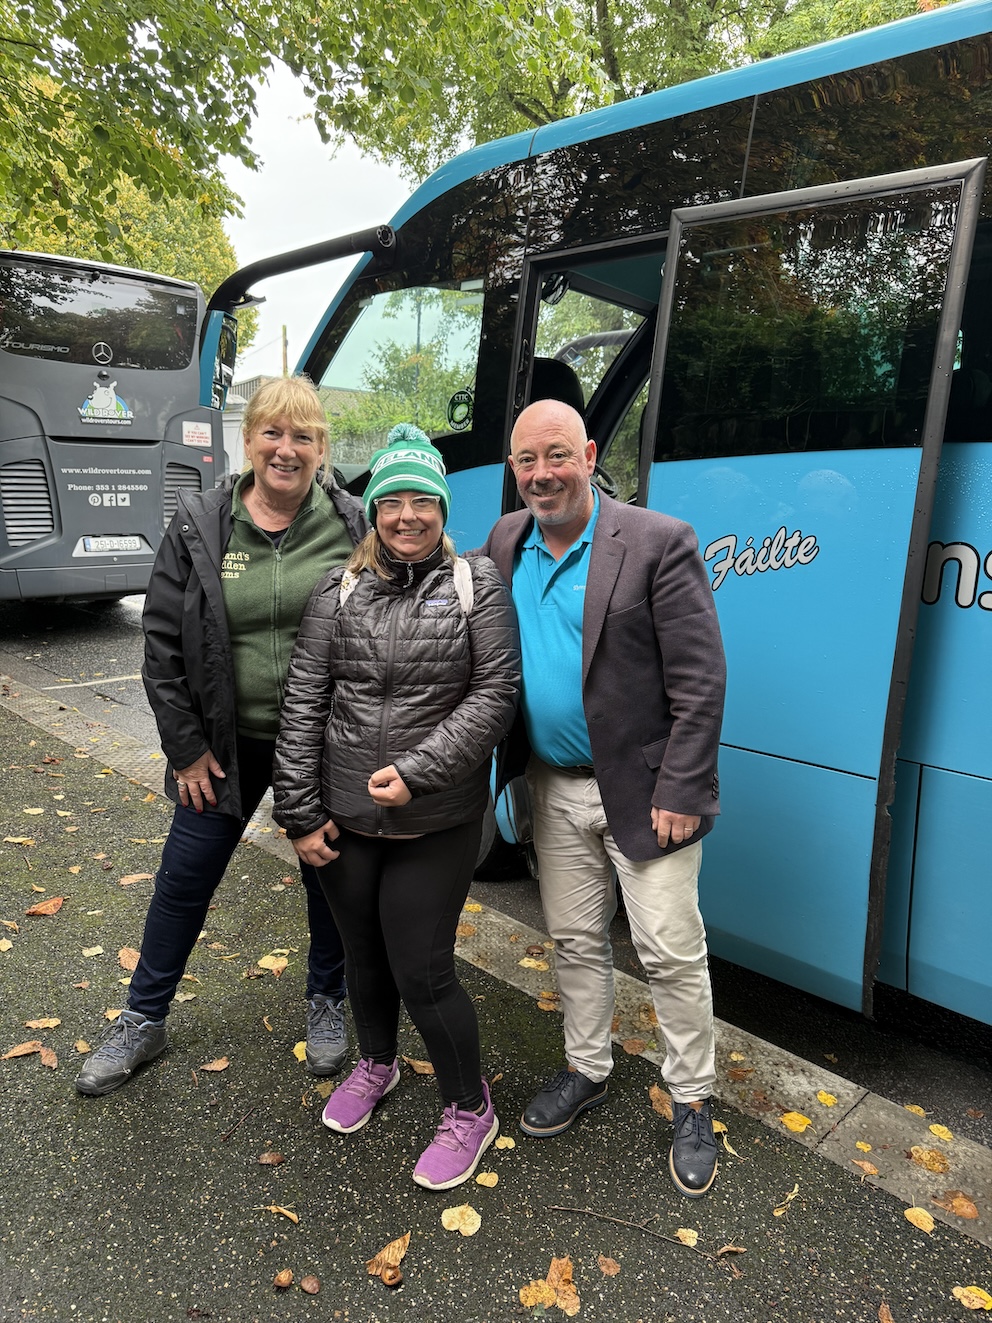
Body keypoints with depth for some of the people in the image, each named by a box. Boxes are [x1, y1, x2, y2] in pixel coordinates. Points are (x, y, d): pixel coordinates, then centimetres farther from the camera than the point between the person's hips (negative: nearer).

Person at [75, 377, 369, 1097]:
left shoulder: (351, 525, -7)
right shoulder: (200, 525, -5)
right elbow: (163, 640, -2)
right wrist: (186, 747, -3)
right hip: (229, 742, 1)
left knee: (328, 874, 15)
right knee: (184, 878, 12)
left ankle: (327, 1002, 41)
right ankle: (143, 1019, 35)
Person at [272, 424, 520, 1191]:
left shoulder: (478, 585, -4)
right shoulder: (340, 591, 2)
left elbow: (495, 695, -10)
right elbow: (303, 702, 0)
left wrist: (418, 770, -19)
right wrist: (300, 812, -2)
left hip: (438, 825, -3)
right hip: (345, 818, 3)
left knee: (422, 973, 2)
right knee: (364, 955, 20)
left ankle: (470, 1111, 28)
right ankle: (376, 1065, 50)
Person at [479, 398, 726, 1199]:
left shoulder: (658, 543, -15)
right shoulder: (506, 543, 3)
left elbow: (700, 681, -15)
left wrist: (677, 793, -17)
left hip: (642, 791, -5)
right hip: (554, 787, 5)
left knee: (671, 952, 6)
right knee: (576, 939, 19)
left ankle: (693, 1102, 28)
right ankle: (587, 1071, 40)